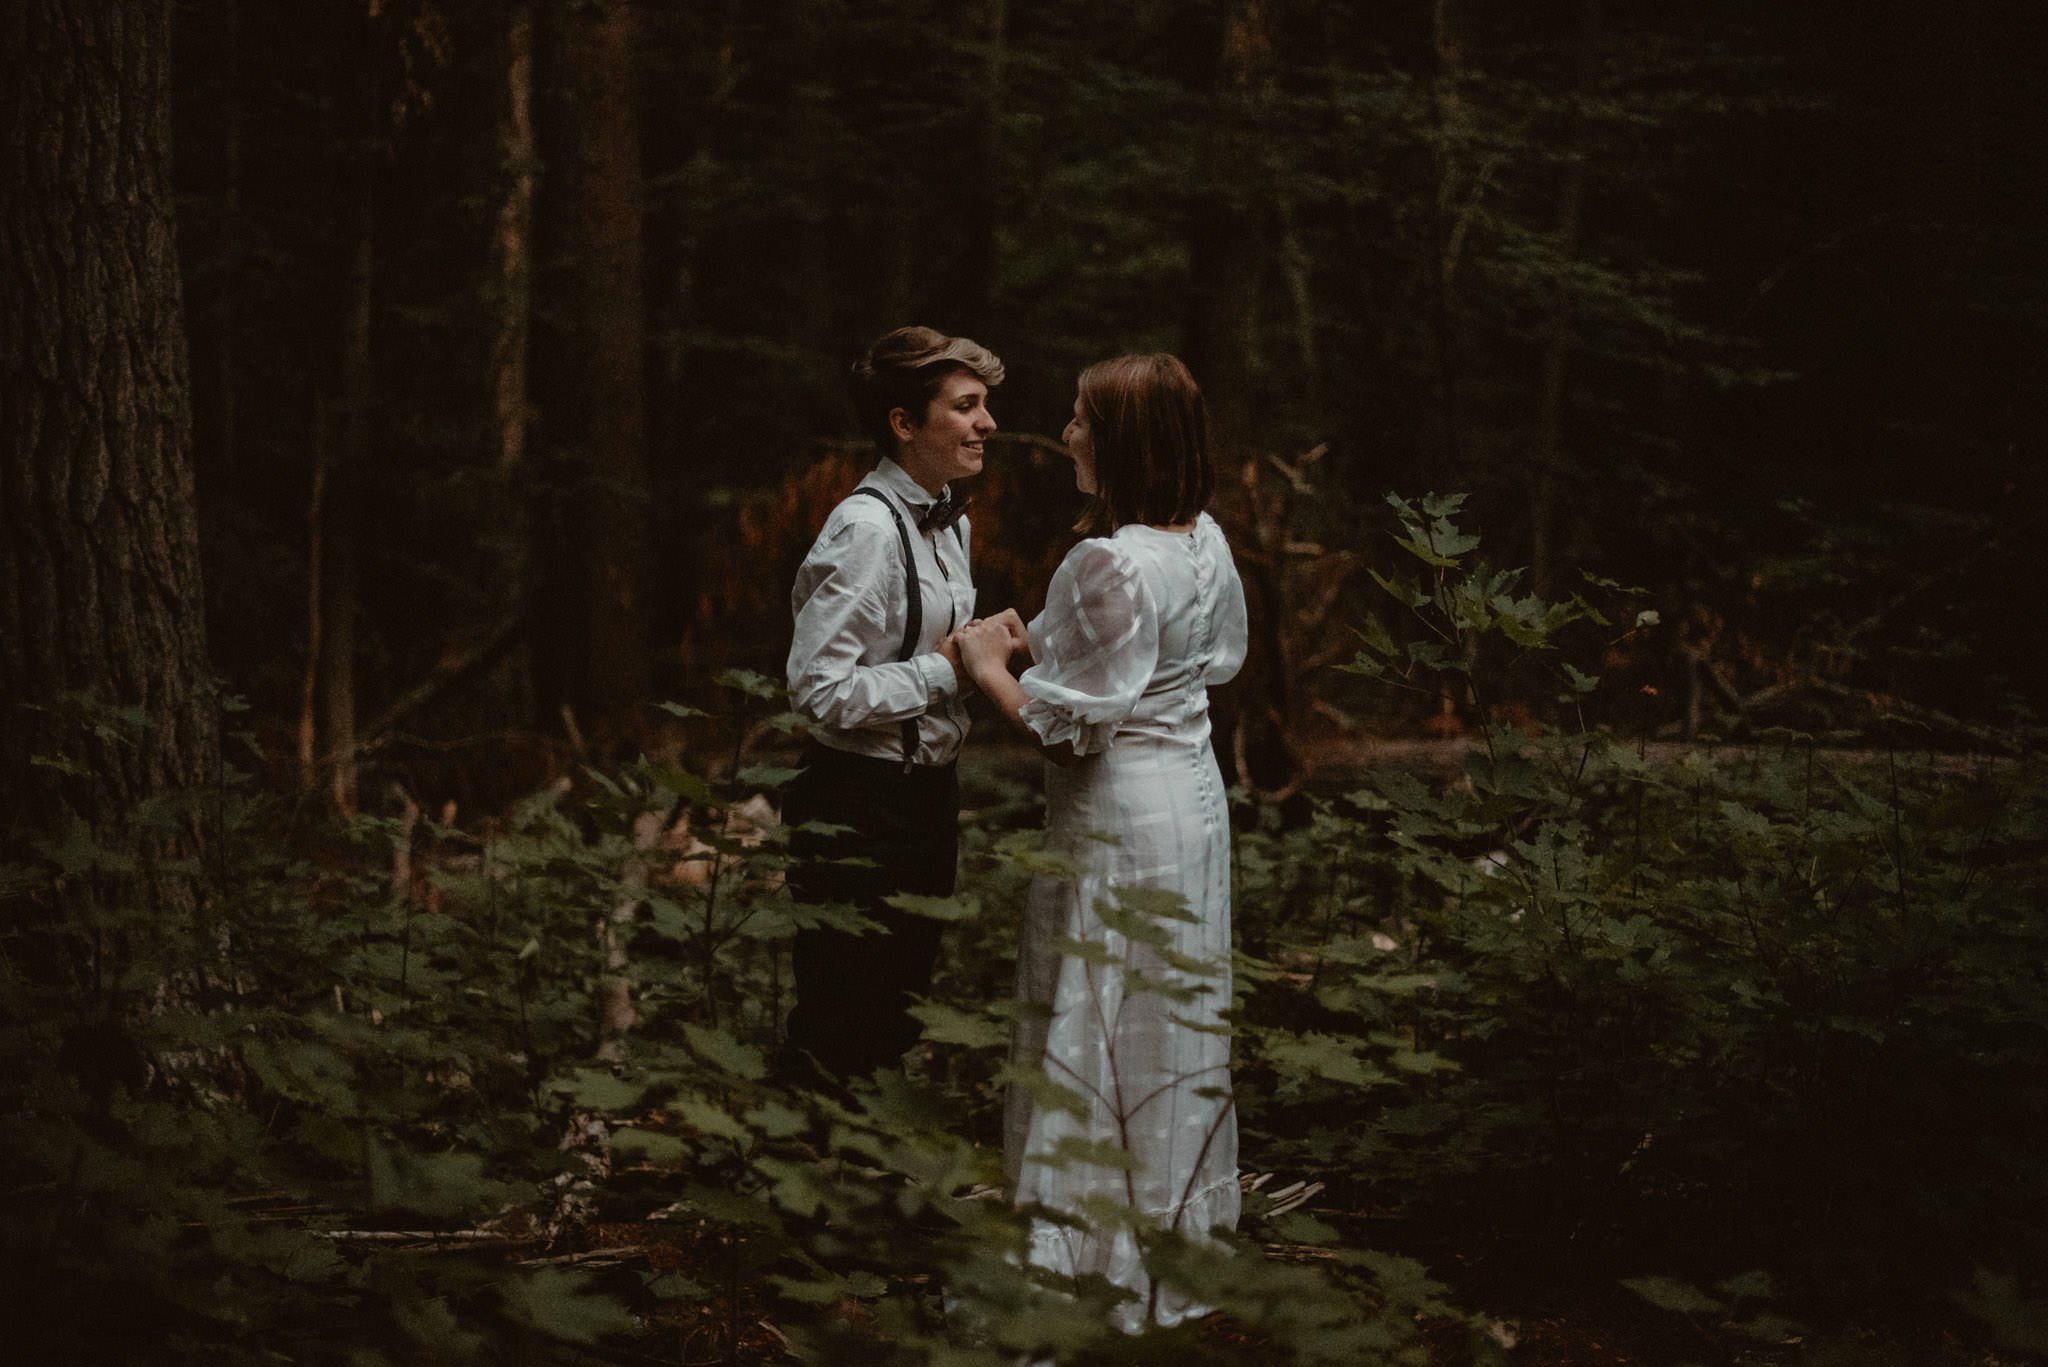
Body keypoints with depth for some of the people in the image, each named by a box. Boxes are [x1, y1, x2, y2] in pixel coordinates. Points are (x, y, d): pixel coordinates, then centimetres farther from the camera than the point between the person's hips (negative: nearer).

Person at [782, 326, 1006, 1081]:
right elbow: (820, 689, -25)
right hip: (859, 810, -9)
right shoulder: (866, 529, -19)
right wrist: (945, 670, -19)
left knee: (899, 1012, 19)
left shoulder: (950, 521, 10)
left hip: (925, 793, 10)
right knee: (835, 1035, -4)